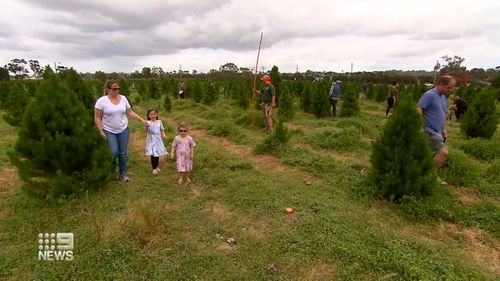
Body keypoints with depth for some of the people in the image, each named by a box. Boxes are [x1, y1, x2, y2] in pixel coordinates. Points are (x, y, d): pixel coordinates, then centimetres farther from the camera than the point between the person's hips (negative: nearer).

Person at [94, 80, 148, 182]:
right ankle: (112, 168, 20)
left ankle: (123, 174, 20)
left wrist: (142, 120, 0)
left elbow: (130, 113, 8)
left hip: (124, 130, 3)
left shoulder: (123, 98, 1)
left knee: (123, 153, 5)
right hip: (109, 131, -3)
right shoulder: (101, 101, -10)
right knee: (114, 152, -12)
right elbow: (97, 118, -7)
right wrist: (101, 131, -12)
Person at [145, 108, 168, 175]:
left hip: (158, 140, 3)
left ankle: (157, 166, 30)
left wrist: (164, 134, -8)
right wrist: (146, 126, -43)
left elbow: (162, 129, 10)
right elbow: (146, 129, -21)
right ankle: (154, 168, 9)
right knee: (153, 154, -4)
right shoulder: (148, 122, -8)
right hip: (151, 140, -3)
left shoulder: (159, 122, 3)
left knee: (157, 154, 12)